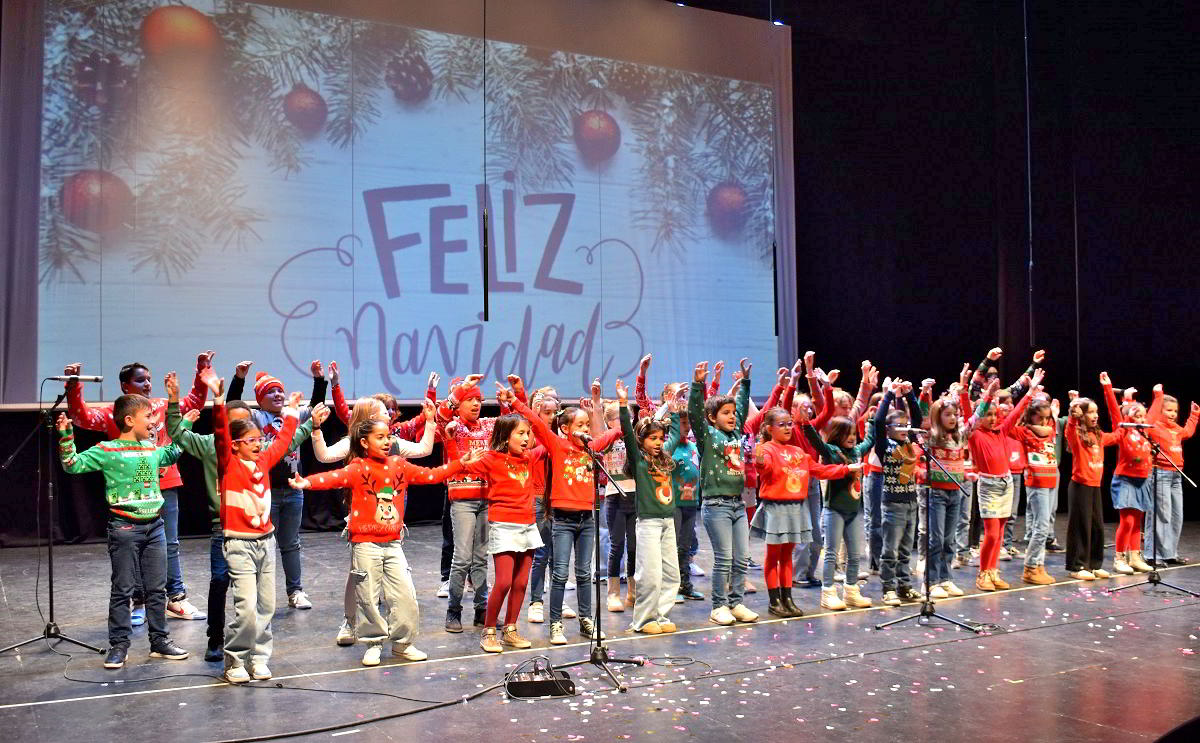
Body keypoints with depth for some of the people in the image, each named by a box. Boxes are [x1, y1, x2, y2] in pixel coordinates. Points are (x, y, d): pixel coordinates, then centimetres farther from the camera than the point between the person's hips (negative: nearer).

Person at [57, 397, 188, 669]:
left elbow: (173, 453, 32)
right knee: (122, 590, 3)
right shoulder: (108, 451, -6)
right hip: (125, 527, -5)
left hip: (155, 525, 5)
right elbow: (73, 464, -11)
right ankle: (119, 645, 12)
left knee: (157, 588, 10)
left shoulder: (154, 449, 11)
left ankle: (160, 641, 20)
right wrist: (66, 436, -21)